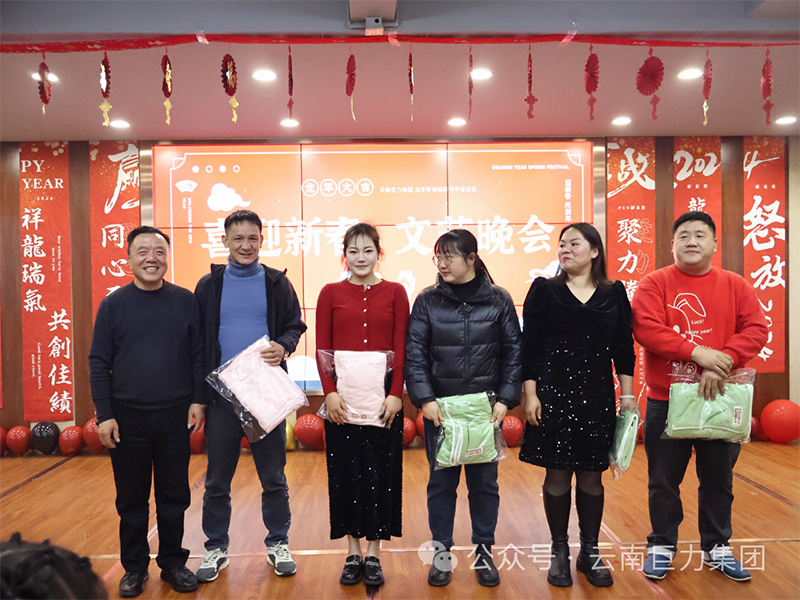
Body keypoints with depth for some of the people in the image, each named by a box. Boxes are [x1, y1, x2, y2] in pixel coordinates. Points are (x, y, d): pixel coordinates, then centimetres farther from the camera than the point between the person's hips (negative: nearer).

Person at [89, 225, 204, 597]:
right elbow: (99, 363, 0)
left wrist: (198, 400, -1)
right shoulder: (113, 304, 0)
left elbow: (198, 355, 4)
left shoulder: (185, 301, 1)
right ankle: (134, 567, 29)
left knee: (174, 496, 11)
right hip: (127, 417, 0)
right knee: (131, 498, 12)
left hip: (175, 417, 0)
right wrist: (104, 414, -4)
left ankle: (173, 562, 28)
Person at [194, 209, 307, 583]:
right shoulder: (208, 285, 4)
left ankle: (278, 544, 26)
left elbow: (294, 325, 8)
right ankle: (216, 549, 28)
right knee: (217, 479, 10)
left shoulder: (277, 283, 3)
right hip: (221, 394, 1)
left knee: (273, 476, 9)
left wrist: (283, 347, -15)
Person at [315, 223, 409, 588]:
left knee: (380, 471, 5)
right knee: (346, 471, 7)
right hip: (342, 396, 1)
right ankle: (353, 553, 22)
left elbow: (401, 348, 0)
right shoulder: (331, 293, 5)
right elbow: (322, 348, 1)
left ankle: (373, 554, 20)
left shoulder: (395, 293, 4)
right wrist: (329, 392, -10)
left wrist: (395, 394, -9)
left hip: (383, 396, 0)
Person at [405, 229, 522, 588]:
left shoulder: (498, 300, 0)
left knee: (484, 481, 11)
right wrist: (424, 399, -12)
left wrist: (506, 399, -7)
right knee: (442, 481, 9)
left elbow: (513, 353, 1)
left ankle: (483, 551, 29)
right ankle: (441, 551, 26)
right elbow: (414, 354, -3)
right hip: (439, 407, 0)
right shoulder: (427, 301, 0)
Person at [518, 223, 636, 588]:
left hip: (596, 396, 2)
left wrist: (627, 395, 4)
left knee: (591, 477, 8)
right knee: (557, 475, 4)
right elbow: (529, 346, -2)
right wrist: (530, 394, -7)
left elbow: (623, 348, 8)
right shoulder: (544, 291, 1)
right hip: (553, 393, -1)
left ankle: (590, 552, 25)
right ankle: (559, 552, 21)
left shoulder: (614, 294, 6)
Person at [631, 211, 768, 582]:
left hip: (720, 399, 2)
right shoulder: (654, 284, -5)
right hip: (666, 401, -2)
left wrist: (723, 360, -21)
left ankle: (716, 547, 34)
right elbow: (645, 329, -17)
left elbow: (756, 329, -6)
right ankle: (662, 545, 28)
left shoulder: (735, 286, 4)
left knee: (719, 478, 15)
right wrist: (697, 352, -23)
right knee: (663, 479, 10)